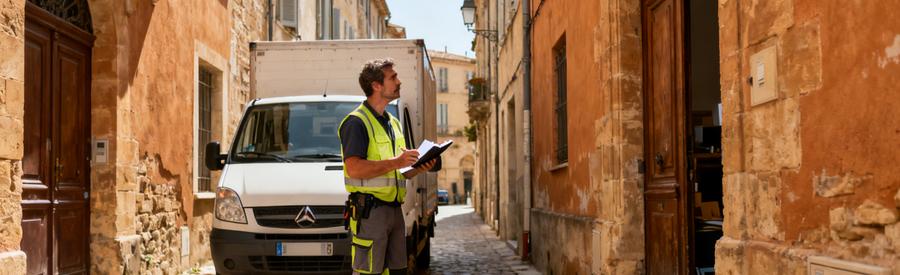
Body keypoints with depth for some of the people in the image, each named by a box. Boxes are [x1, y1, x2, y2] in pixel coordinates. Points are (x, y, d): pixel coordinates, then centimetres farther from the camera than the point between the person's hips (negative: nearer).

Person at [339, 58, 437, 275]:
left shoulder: (393, 123, 20)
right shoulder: (356, 122, -9)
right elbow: (354, 168, -21)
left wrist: (418, 168, 6)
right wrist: (396, 162, -21)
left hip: (394, 209, 9)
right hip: (369, 210, -9)